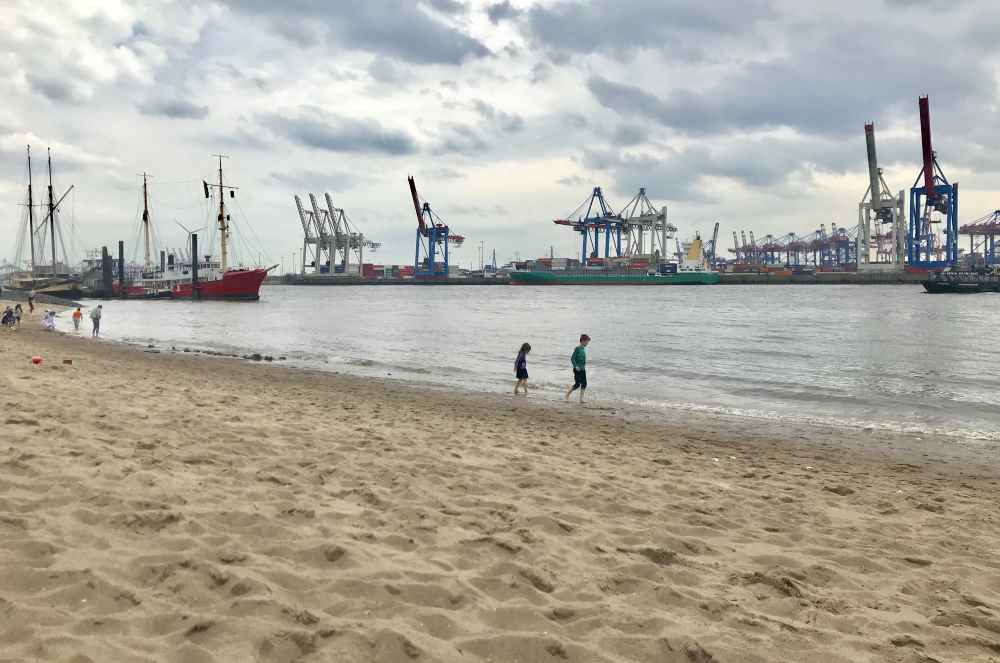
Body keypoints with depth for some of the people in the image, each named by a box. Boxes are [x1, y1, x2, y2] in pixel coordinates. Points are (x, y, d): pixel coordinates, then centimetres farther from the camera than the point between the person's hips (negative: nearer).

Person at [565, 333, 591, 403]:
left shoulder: (584, 348, 9)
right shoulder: (577, 348, -14)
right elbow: (572, 358, -17)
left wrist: (584, 366, 16)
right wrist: (576, 366, -21)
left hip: (583, 369, 8)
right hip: (577, 369, -8)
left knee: (584, 384, 2)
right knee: (577, 384, -6)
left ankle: (581, 399, 6)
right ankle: (567, 395, 11)